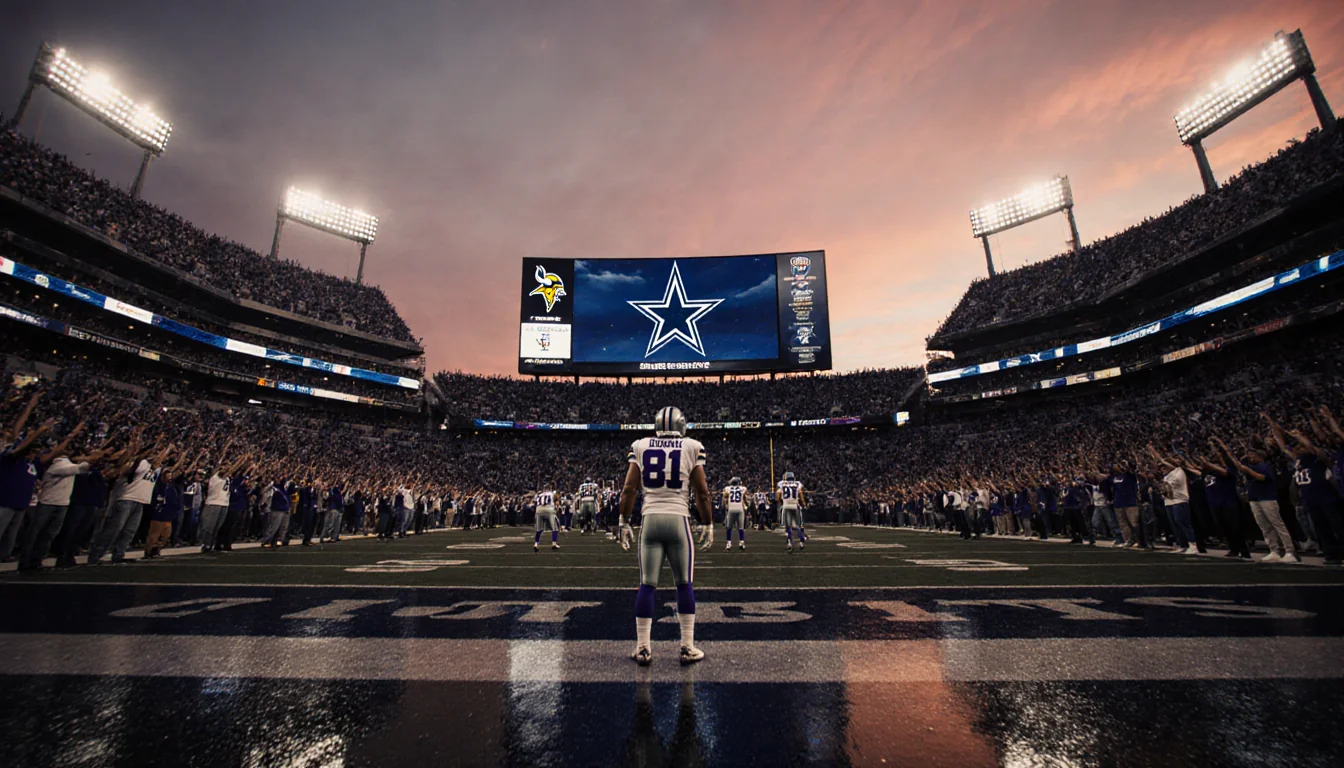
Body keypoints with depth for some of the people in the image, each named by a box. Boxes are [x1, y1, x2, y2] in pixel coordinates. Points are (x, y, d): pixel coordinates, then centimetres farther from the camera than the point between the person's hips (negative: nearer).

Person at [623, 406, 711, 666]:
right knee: (685, 584, 12)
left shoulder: (640, 447, 6)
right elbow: (702, 493, 2)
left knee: (647, 585, 9)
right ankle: (687, 647, 17)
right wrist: (708, 525, 11)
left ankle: (642, 648, 15)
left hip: (650, 519, 1)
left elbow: (629, 489, 3)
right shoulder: (692, 448, 2)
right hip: (678, 520, -1)